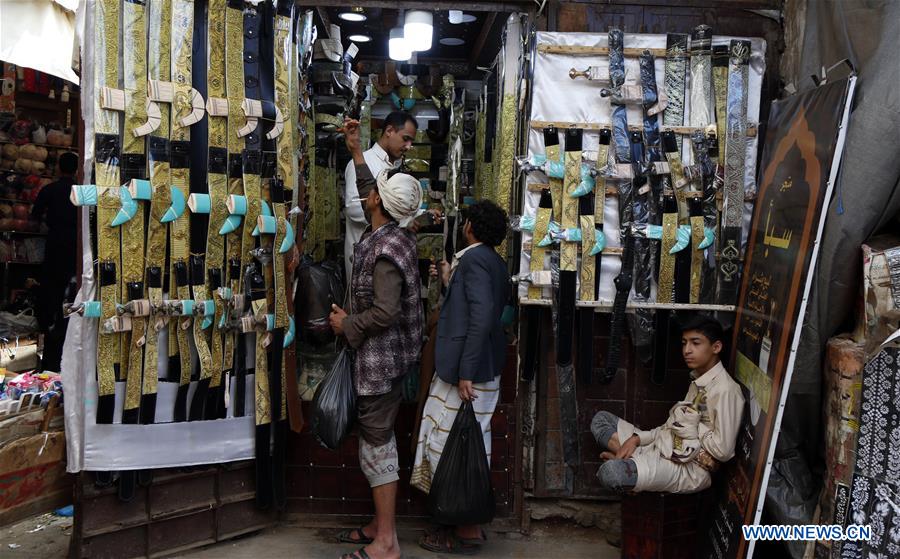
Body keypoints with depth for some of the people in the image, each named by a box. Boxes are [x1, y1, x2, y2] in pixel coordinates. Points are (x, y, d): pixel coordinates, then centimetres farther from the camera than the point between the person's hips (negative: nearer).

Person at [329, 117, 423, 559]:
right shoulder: (392, 234, 6)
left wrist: (347, 324, -13)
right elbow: (370, 197, 26)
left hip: (379, 360, -10)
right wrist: (356, 151, 28)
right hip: (387, 357, 10)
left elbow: (385, 311, -29)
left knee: (377, 444, -2)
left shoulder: (384, 250, -22)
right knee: (378, 440, 17)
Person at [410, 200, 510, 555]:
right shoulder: (494, 262, 14)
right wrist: (450, 283, 22)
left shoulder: (473, 260, -14)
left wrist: (465, 373, -24)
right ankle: (467, 522, 26)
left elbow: (481, 318, -24)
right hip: (485, 370, 10)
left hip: (469, 372, -10)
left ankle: (467, 533, 8)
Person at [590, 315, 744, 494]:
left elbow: (722, 450, -19)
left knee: (611, 473, -33)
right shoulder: (698, 381, 14)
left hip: (688, 468, -10)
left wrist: (693, 426, -7)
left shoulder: (726, 390, -15)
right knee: (601, 419, 12)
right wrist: (637, 438, 3)